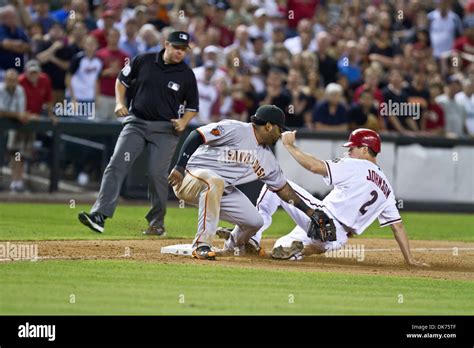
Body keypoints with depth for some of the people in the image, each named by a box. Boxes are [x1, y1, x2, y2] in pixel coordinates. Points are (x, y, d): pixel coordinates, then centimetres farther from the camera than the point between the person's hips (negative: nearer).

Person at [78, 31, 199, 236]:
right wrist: (120, 103, -1)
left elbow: (193, 106, 9)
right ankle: (99, 215, -20)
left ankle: (157, 223, 10)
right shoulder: (144, 61, 1)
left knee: (157, 174, -7)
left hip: (165, 129, -1)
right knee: (116, 165, -12)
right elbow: (122, 80, 14)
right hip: (136, 123, 1)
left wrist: (183, 122, -10)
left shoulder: (186, 75, -1)